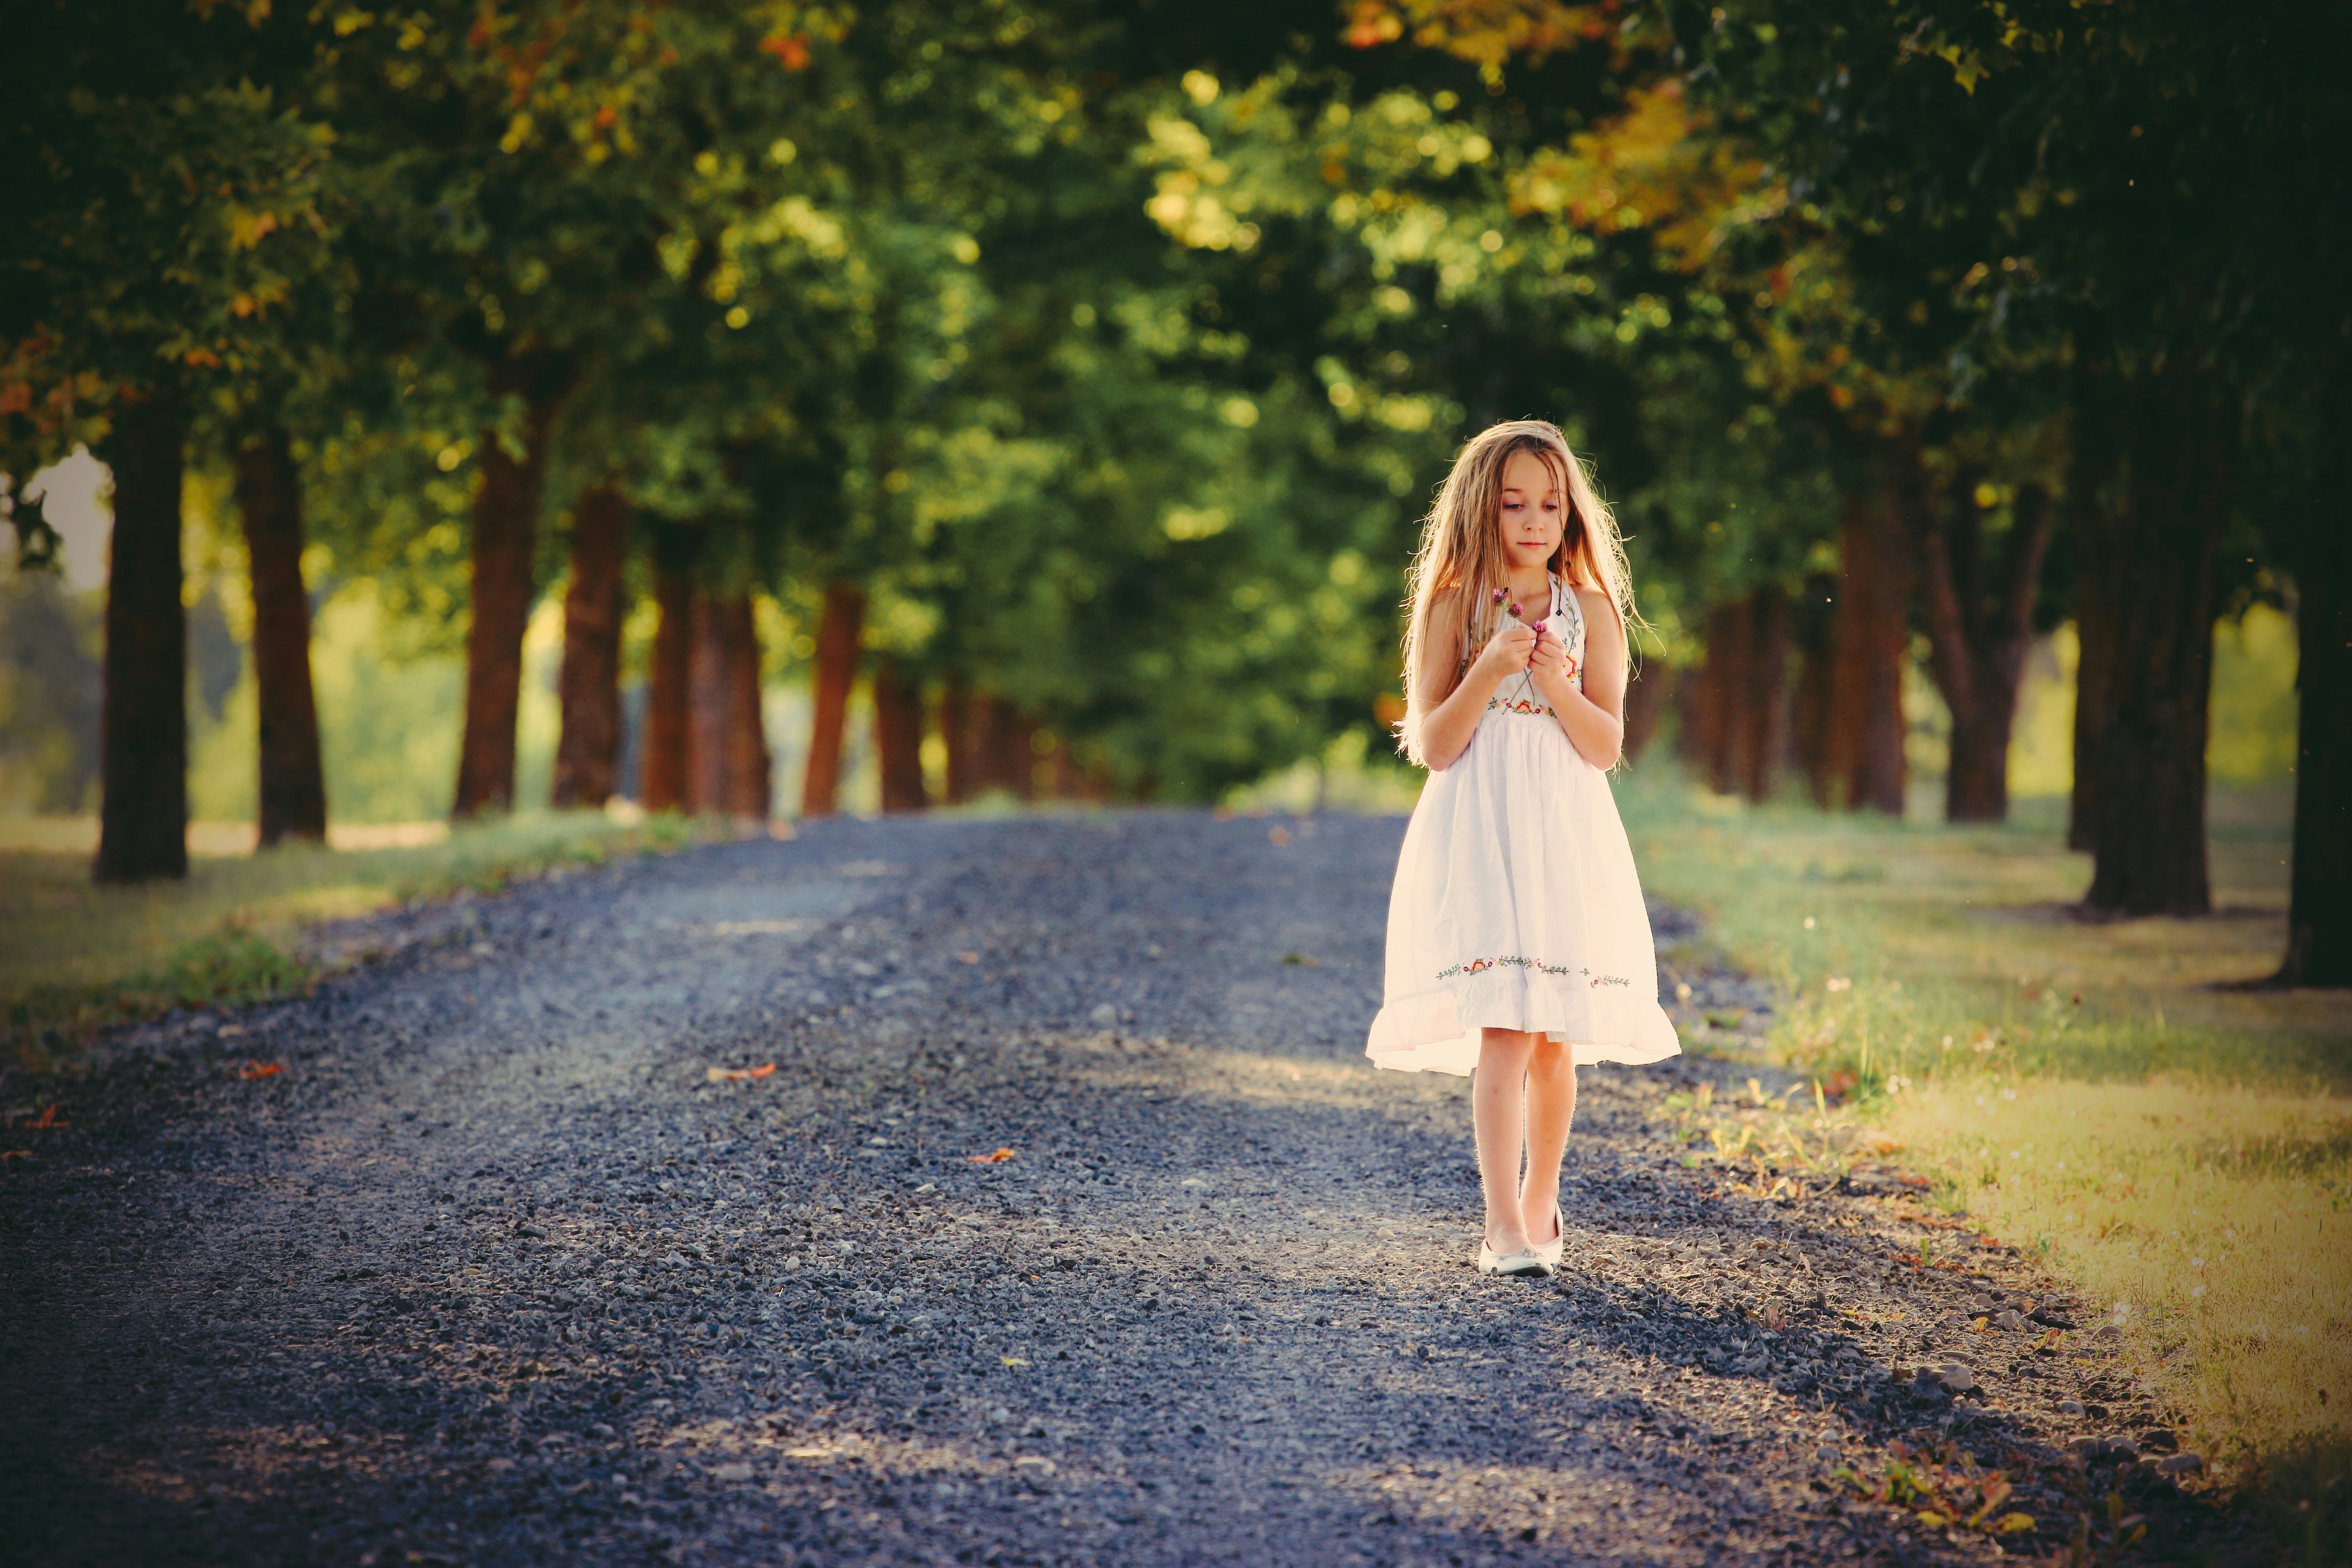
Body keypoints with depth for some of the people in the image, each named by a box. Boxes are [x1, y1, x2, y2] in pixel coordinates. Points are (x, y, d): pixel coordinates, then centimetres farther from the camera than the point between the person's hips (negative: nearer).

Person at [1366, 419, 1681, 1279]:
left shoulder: (1591, 610, 6)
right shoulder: (1456, 607, 1)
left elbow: (1606, 745, 2)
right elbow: (1436, 746, -2)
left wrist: (1555, 683, -14)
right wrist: (1487, 671, -15)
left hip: (1567, 837, 3)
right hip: (1479, 836, -3)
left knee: (1556, 1038, 6)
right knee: (1502, 1029, -14)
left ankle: (1538, 1202, 25)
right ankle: (1502, 1226, -18)